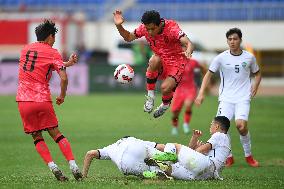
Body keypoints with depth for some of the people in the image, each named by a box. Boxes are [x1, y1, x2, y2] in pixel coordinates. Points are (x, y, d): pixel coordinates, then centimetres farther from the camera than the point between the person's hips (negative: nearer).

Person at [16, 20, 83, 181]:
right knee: (56, 133, 10)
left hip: (24, 100, 3)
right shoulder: (53, 53, 0)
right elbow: (64, 78, -11)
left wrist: (67, 63, 25)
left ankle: (53, 167, -4)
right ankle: (74, 166, 1)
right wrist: (62, 96, 6)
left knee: (37, 137, 11)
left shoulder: (26, 49, 15)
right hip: (43, 100, -3)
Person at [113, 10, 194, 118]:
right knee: (154, 61, -34)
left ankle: (165, 105, 13)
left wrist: (188, 52, -60)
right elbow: (128, 37, 4)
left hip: (176, 62, -3)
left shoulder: (171, 28, -25)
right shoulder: (145, 28, -11)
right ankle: (150, 96, -16)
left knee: (165, 88, -27)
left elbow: (188, 43, -36)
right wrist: (119, 26, -15)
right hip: (161, 62, 4)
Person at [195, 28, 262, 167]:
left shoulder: (249, 57, 4)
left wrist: (255, 85, 1)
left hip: (243, 98, -1)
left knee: (241, 124, -21)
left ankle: (248, 156, 1)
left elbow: (257, 73, 20)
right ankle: (228, 157, 7)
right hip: (226, 98, 1)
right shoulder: (221, 58, 0)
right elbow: (209, 74, 6)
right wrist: (201, 93, -3)